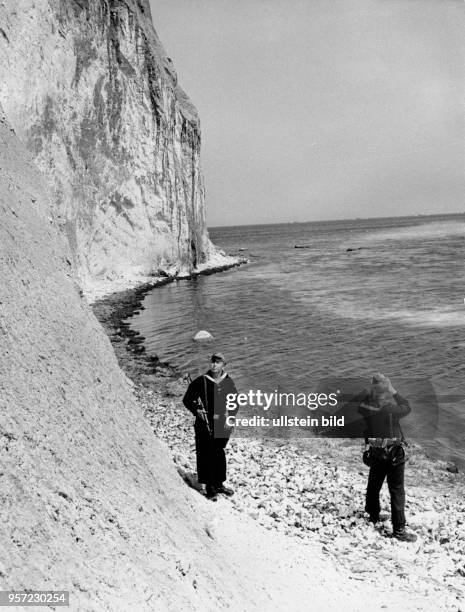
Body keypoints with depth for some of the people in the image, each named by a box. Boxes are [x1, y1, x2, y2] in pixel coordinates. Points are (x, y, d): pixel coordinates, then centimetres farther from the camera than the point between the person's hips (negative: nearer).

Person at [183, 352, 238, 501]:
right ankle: (210, 488, 14)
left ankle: (219, 484, 31)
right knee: (207, 455, 1)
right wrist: (196, 411, -17)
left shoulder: (228, 382, 1)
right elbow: (187, 400, -3)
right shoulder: (201, 381, -11)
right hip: (206, 424, -4)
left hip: (223, 423, 4)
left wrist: (230, 417, -1)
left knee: (219, 454, 15)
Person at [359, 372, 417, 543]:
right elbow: (407, 407, -8)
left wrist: (371, 390, -2)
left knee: (374, 484, 23)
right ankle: (399, 529, 9)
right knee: (397, 490, 4)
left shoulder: (364, 406, -15)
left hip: (375, 452, 5)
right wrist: (394, 392, -7)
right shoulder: (390, 408, -27)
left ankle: (373, 515, 41)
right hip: (393, 452, -5)